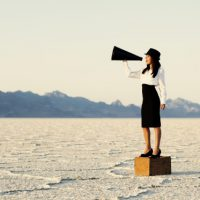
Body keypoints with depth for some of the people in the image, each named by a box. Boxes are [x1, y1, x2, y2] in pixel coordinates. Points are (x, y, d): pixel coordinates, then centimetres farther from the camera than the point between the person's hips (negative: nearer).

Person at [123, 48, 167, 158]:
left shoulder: (159, 70, -4)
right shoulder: (144, 71, 17)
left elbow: (163, 87, -7)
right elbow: (130, 74, 22)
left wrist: (163, 101, -15)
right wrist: (125, 62, 20)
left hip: (154, 98, -7)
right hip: (145, 99, 7)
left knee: (155, 124, -6)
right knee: (144, 124, 5)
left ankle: (157, 149, -5)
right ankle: (148, 148, 12)